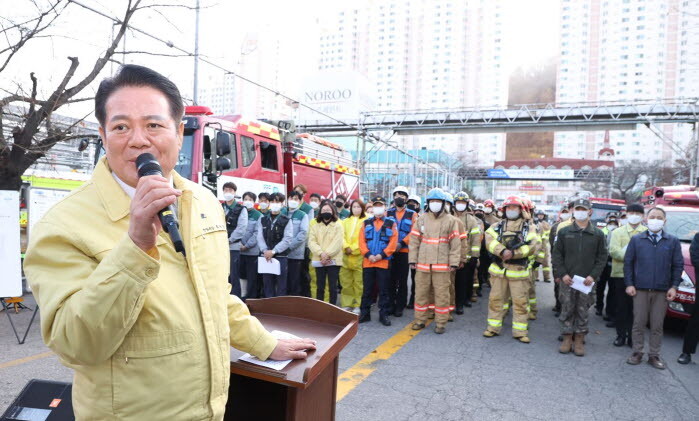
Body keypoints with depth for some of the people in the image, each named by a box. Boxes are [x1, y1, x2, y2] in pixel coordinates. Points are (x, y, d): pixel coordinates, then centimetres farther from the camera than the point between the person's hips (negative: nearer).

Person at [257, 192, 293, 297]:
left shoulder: (286, 221, 0)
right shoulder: (263, 219, 11)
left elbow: (287, 239, -9)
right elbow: (260, 237, 4)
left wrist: (273, 251, -15)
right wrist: (265, 250, -12)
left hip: (281, 257, -3)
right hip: (266, 256, 3)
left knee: (281, 284, 1)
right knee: (267, 284, 8)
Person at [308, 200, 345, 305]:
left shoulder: (338, 225, 4)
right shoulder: (315, 226, 12)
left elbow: (337, 242, -7)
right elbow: (311, 242, 0)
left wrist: (327, 254, -15)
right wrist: (321, 253, -15)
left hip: (333, 260, -2)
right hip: (319, 261, 3)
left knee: (333, 287, 0)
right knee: (320, 287, 7)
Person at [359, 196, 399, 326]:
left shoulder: (391, 223, 3)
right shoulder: (366, 222, 9)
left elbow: (393, 242, -5)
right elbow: (362, 240, 2)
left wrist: (382, 255, -13)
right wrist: (368, 255, -11)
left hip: (384, 261, -2)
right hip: (368, 261, 2)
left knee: (384, 290, 4)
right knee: (367, 289, 8)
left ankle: (383, 314, 13)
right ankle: (365, 313, 17)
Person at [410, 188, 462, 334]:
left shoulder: (450, 220, 1)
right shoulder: (421, 219, 7)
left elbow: (455, 243, 0)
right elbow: (414, 241, 7)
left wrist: (454, 262, -5)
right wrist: (413, 259, 2)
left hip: (442, 265, -2)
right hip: (422, 263, 2)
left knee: (442, 294, 3)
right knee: (421, 293, 9)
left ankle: (441, 322, 16)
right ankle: (420, 320, 23)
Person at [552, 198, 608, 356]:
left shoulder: (598, 234, 3)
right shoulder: (564, 232, 3)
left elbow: (602, 257, 4)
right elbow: (557, 255, 4)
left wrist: (593, 275, -7)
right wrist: (562, 274, -6)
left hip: (587, 281, 0)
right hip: (567, 279, 0)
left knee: (583, 311, 6)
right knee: (567, 310, 4)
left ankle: (579, 340, 17)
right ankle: (567, 339, 16)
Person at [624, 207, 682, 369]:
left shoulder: (673, 241, 5)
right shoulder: (636, 240, 4)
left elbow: (678, 265, 5)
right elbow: (628, 262, 4)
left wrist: (674, 286, -2)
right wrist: (629, 284, -2)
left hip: (662, 291, 0)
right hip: (640, 289, 0)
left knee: (657, 325, 6)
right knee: (639, 323, 4)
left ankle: (654, 355, 18)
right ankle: (637, 353, 15)